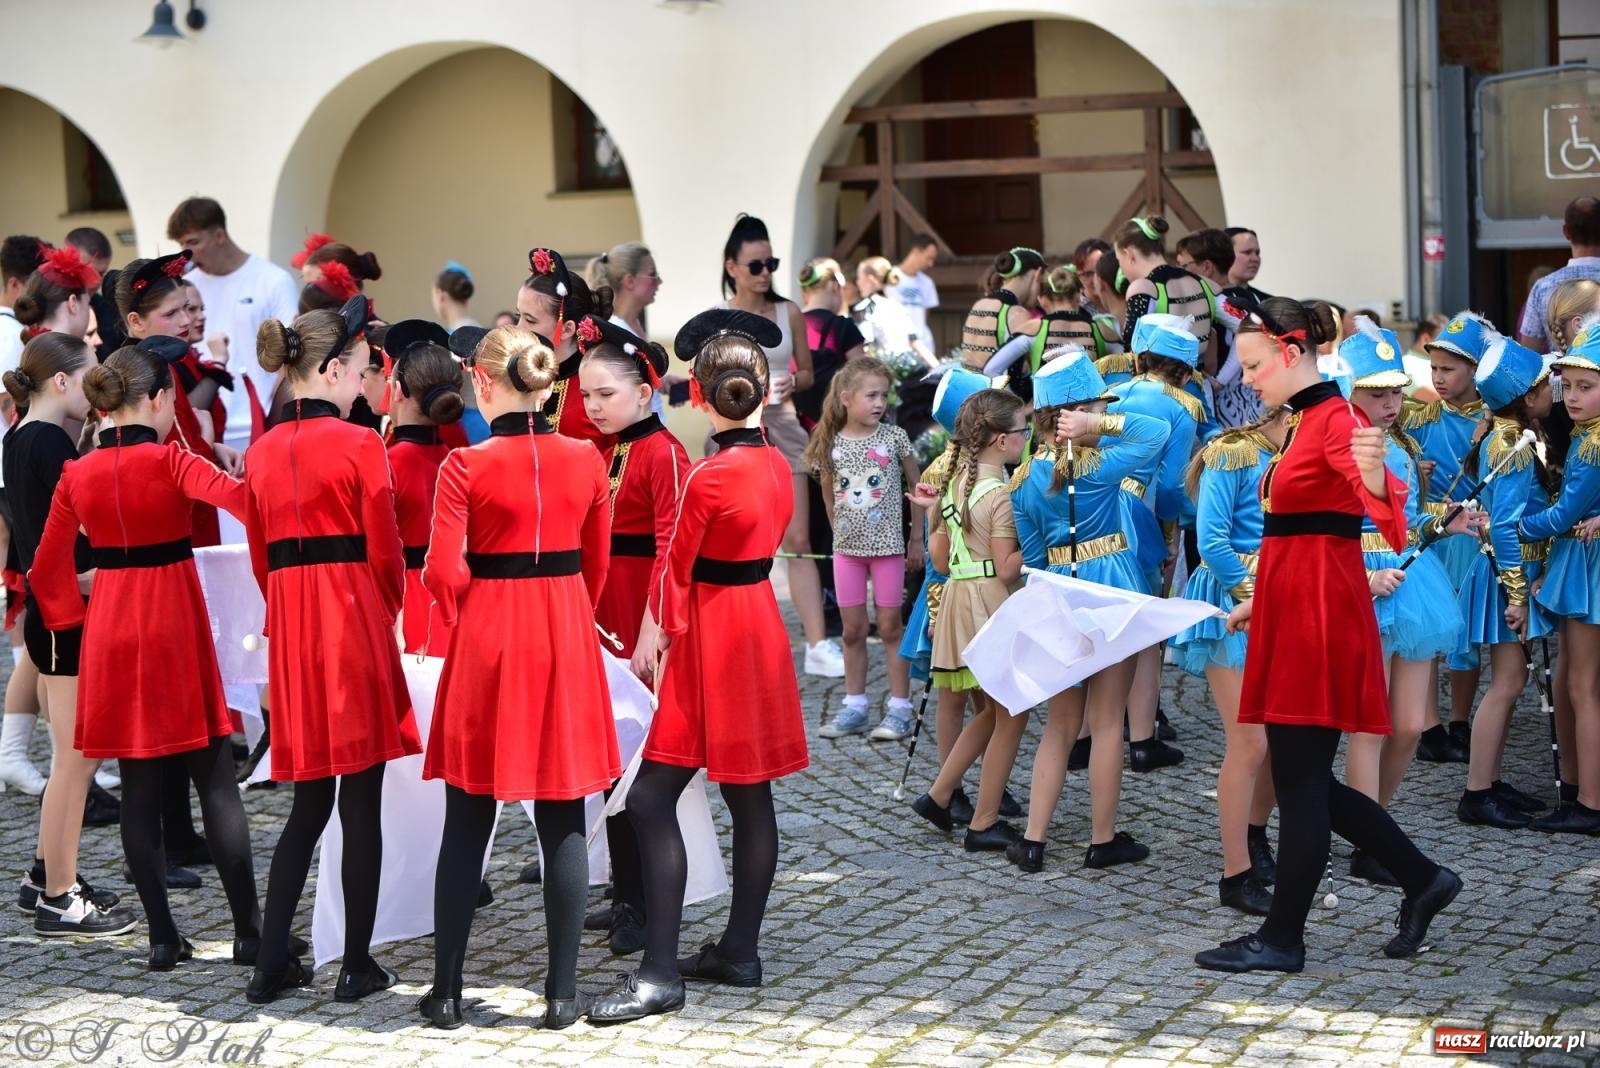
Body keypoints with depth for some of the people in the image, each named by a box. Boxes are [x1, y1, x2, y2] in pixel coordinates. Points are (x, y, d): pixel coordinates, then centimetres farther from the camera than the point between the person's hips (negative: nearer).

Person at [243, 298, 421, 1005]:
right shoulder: (359, 445, -9)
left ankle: (272, 964, 9)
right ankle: (357, 967, 7)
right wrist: (388, 612, 13)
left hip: (289, 627, 6)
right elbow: (385, 552, -5)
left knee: (309, 802, 13)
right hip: (355, 622, -6)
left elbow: (262, 554, 12)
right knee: (362, 803, 2)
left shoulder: (263, 451, 9)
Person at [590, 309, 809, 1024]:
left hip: (710, 641, -9)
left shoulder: (709, 476, -18)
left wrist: (664, 632, 9)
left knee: (652, 800, -8)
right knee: (749, 797, 13)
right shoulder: (777, 464, 4)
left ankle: (659, 974, -9)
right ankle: (740, 951, 21)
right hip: (760, 625, 9)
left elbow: (676, 568, -8)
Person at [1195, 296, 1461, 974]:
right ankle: (1423, 880, 24)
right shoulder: (1305, 421, 17)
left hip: (1319, 612, -10)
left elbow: (1384, 504, -31)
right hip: (1291, 610, 10)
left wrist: (1376, 478, -53)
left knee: (1300, 779, -3)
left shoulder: (1335, 420, -13)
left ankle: (1282, 940, 6)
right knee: (1303, 777, 12)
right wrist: (1259, 602, 26)